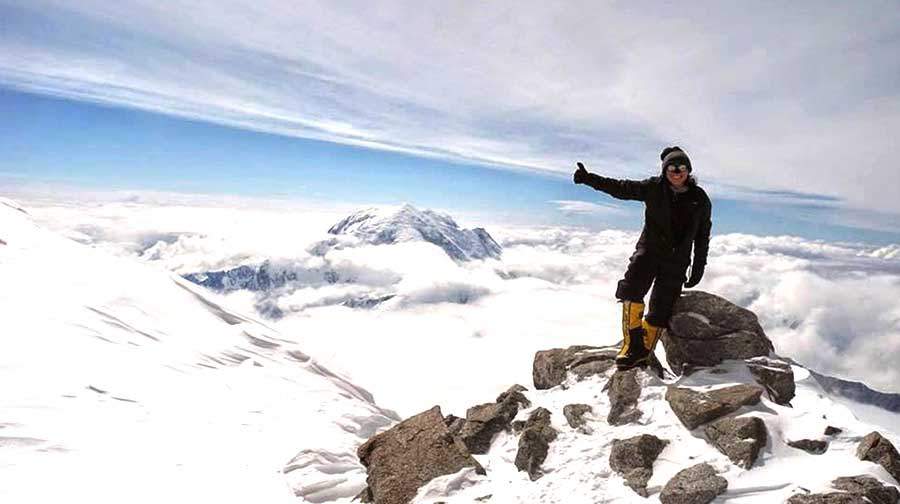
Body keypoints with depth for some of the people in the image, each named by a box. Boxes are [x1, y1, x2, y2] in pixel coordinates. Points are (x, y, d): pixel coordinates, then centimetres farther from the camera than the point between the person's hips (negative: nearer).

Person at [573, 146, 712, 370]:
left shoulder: (700, 200, 6)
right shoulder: (654, 188, 2)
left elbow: (703, 236, 12)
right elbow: (620, 188, -5)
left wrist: (698, 268, 9)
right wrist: (588, 178, -16)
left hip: (676, 261, 1)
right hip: (649, 250, -1)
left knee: (660, 312, -1)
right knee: (631, 290, -25)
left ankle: (643, 353, 12)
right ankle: (632, 342, -13)